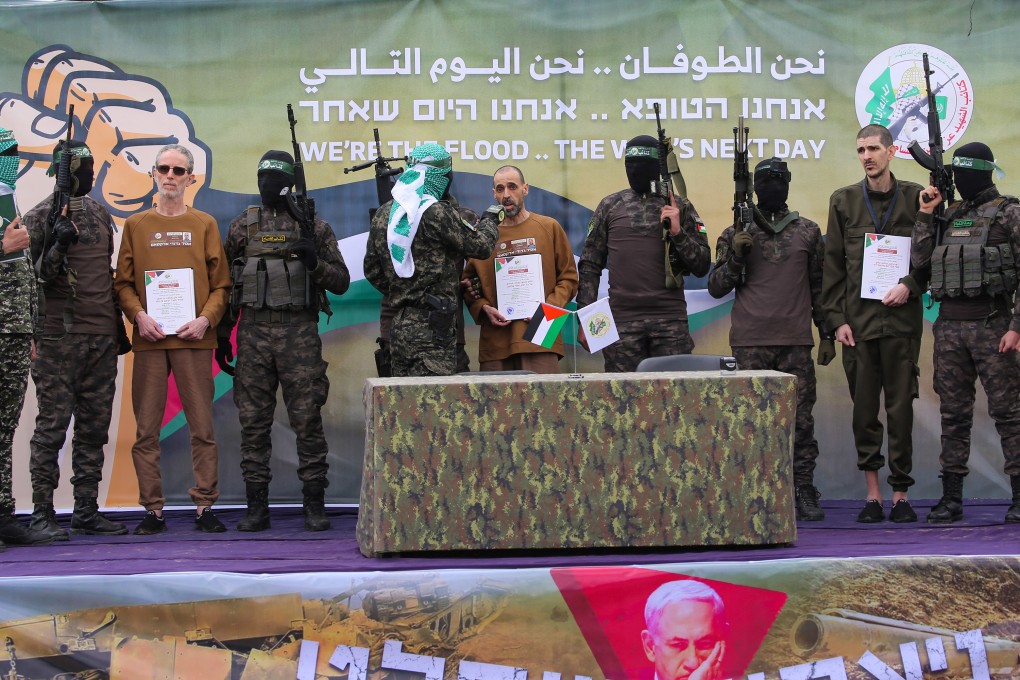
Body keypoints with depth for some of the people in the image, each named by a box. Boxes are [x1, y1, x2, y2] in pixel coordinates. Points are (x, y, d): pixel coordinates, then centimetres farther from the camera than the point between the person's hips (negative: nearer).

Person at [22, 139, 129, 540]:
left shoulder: (100, 215, 17)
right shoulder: (40, 218, -3)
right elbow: (32, 278, -7)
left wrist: (119, 326, 20)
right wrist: (57, 247, -22)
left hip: (102, 339, 6)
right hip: (59, 337, -6)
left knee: (95, 425, 6)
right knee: (53, 424, -6)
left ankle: (87, 512, 11)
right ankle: (42, 513, -1)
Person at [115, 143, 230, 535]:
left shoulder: (204, 225, 9)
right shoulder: (136, 225, 11)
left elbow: (221, 284, 6)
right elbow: (123, 283, 8)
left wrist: (205, 318, -9)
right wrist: (139, 315, -9)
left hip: (193, 339, -1)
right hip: (149, 340, 1)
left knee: (202, 426, -1)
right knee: (146, 429, 0)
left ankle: (204, 506, 5)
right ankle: (153, 509, 6)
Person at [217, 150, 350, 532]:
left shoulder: (314, 226, 5)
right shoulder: (243, 226, 11)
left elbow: (341, 282, 4)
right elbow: (225, 283, 14)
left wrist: (314, 262, -15)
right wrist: (221, 336, 10)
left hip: (300, 332, -2)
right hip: (253, 332, 2)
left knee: (307, 419, -3)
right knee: (253, 422, 2)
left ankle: (315, 504, 3)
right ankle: (257, 507, 8)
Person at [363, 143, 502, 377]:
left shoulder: (384, 214, 11)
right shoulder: (436, 213, -13)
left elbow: (372, 271, 18)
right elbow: (480, 245, -5)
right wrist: (490, 219, 15)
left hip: (398, 324, 8)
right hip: (432, 328, -8)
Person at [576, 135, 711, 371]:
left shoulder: (680, 208, 9)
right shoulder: (610, 206, 10)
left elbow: (702, 266, 6)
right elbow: (590, 265, 9)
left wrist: (678, 231, -9)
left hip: (671, 320, 0)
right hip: (623, 320, 0)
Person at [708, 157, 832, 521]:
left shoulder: (808, 232, 12)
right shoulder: (737, 233, 8)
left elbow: (820, 286, 15)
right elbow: (716, 287, 7)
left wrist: (826, 334, 11)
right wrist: (735, 254, -9)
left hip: (796, 341, 1)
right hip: (750, 343, -1)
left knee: (800, 419, 0)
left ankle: (803, 492, 5)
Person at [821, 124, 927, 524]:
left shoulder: (914, 198, 6)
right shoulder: (844, 201, 9)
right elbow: (832, 265, 8)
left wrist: (909, 286, -10)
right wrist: (836, 318, 1)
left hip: (901, 318, -1)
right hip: (858, 321, 1)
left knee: (901, 407, 0)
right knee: (864, 408, 2)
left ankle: (901, 494, 7)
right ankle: (872, 493, 9)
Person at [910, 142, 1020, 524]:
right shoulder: (947, 216, 15)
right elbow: (919, 260, 7)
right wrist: (925, 215, 3)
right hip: (949, 326, 5)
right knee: (953, 414, 7)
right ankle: (951, 497, 11)